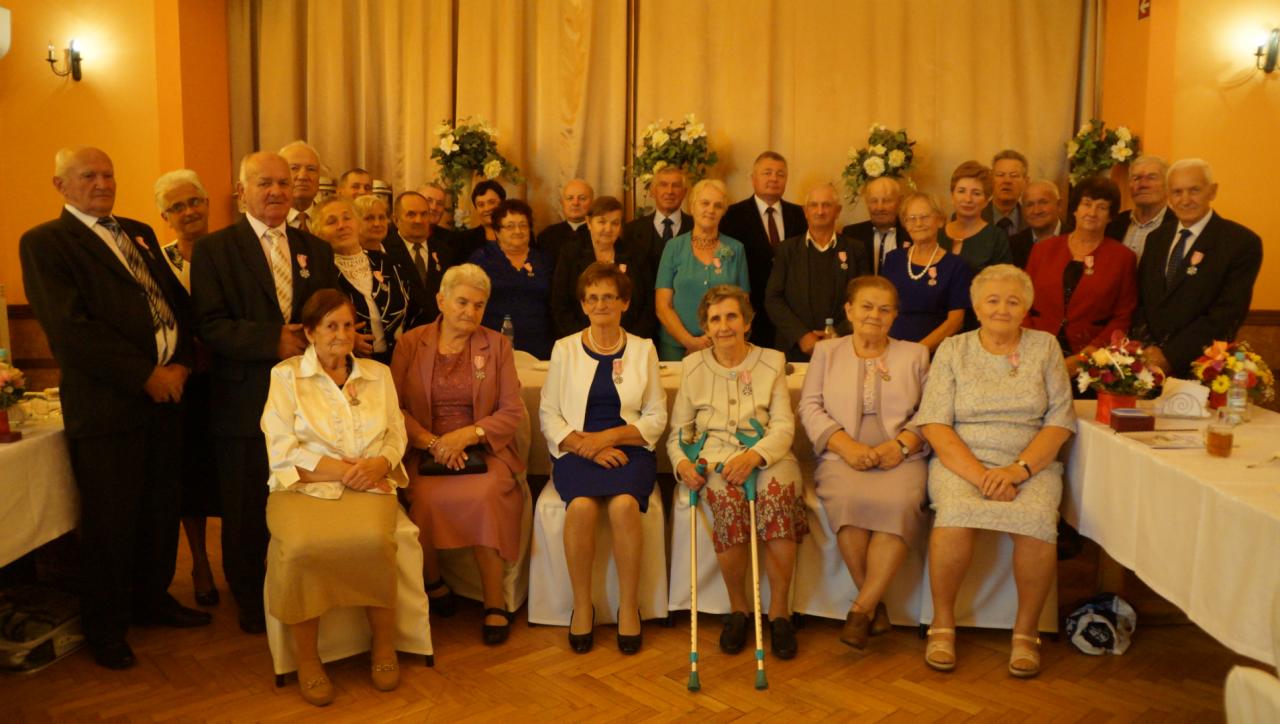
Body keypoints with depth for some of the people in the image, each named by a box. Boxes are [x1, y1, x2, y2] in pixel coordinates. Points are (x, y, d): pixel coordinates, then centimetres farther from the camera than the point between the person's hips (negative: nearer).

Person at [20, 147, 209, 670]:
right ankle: (105, 626, 23)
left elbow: (176, 301, 11)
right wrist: (145, 376, -16)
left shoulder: (140, 234, 17)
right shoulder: (44, 243, -5)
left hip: (166, 392, 6)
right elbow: (70, 329, -15)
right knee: (110, 519, 5)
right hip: (105, 405, -6)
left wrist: (181, 364, -4)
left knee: (162, 508, 15)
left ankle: (152, 598, 35)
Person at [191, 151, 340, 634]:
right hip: (245, 403, -3)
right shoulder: (214, 249, -2)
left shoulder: (316, 250, 11)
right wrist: (274, 340, -22)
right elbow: (211, 326, -11)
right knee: (247, 513, 10)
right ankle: (251, 604, 29)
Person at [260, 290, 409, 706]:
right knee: (302, 547, -34)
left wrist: (379, 464, -11)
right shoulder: (286, 375, 6)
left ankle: (384, 646, -9)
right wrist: (339, 469, -13)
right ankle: (307, 660, -12)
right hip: (303, 486, -1)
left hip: (367, 485, 2)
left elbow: (396, 436, 12)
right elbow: (282, 451, -3)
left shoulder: (378, 374, 16)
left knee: (372, 540, -32)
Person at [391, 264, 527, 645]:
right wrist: (430, 442, -15)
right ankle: (432, 581, 0)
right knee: (424, 498, -30)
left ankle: (495, 603, -16)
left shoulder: (497, 345, 9)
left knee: (486, 495, -32)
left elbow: (513, 412, 2)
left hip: (482, 450, 0)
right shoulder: (411, 343, 8)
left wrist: (467, 435, -14)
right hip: (424, 452, 1)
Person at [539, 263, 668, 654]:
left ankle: (628, 605, -12)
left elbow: (656, 418, 6)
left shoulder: (643, 350, 9)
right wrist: (586, 446, -12)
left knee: (624, 505, -31)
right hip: (576, 451, 0)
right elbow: (548, 413, 4)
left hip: (629, 449, 0)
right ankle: (581, 605, -10)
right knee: (582, 506, -31)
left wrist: (608, 436, -9)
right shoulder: (565, 349, 9)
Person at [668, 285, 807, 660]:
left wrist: (754, 455, -19)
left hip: (766, 455, 0)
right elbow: (679, 430, 13)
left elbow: (784, 426, 1)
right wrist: (682, 462, -10)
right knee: (727, 498, -33)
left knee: (777, 492, -33)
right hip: (716, 457, 0)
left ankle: (779, 611, -13)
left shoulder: (771, 361, 11)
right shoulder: (693, 366, 14)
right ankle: (737, 607, -9)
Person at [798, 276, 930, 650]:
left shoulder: (915, 354, 19)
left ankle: (862, 606, -23)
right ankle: (876, 604, -15)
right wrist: (845, 444, -10)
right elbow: (810, 406, 6)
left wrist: (901, 443, -11)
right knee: (850, 498, -33)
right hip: (842, 456, 0)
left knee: (900, 503, -33)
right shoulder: (826, 351, 18)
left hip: (901, 457, 0)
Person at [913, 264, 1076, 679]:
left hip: (1031, 464, 1)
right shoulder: (953, 350, 7)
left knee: (1036, 521, -30)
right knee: (956, 514, -32)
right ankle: (942, 625, -12)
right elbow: (935, 424, -3)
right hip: (962, 461, -1)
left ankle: (1025, 632, -9)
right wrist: (980, 475, -16)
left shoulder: (1045, 347, 11)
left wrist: (1019, 469, -13)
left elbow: (1060, 420, 3)